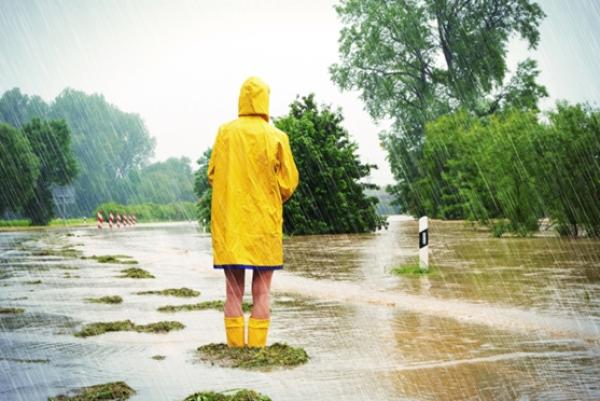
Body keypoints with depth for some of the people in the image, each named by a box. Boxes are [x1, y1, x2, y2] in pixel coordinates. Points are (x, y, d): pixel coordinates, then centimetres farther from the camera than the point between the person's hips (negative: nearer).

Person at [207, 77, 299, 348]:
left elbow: (212, 175, 4)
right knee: (261, 292, 5)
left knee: (234, 291, 7)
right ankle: (257, 347, 3)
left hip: (229, 222, 2)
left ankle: (235, 346, 6)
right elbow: (288, 183, -2)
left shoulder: (225, 132, -1)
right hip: (264, 222, -1)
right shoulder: (276, 137, -6)